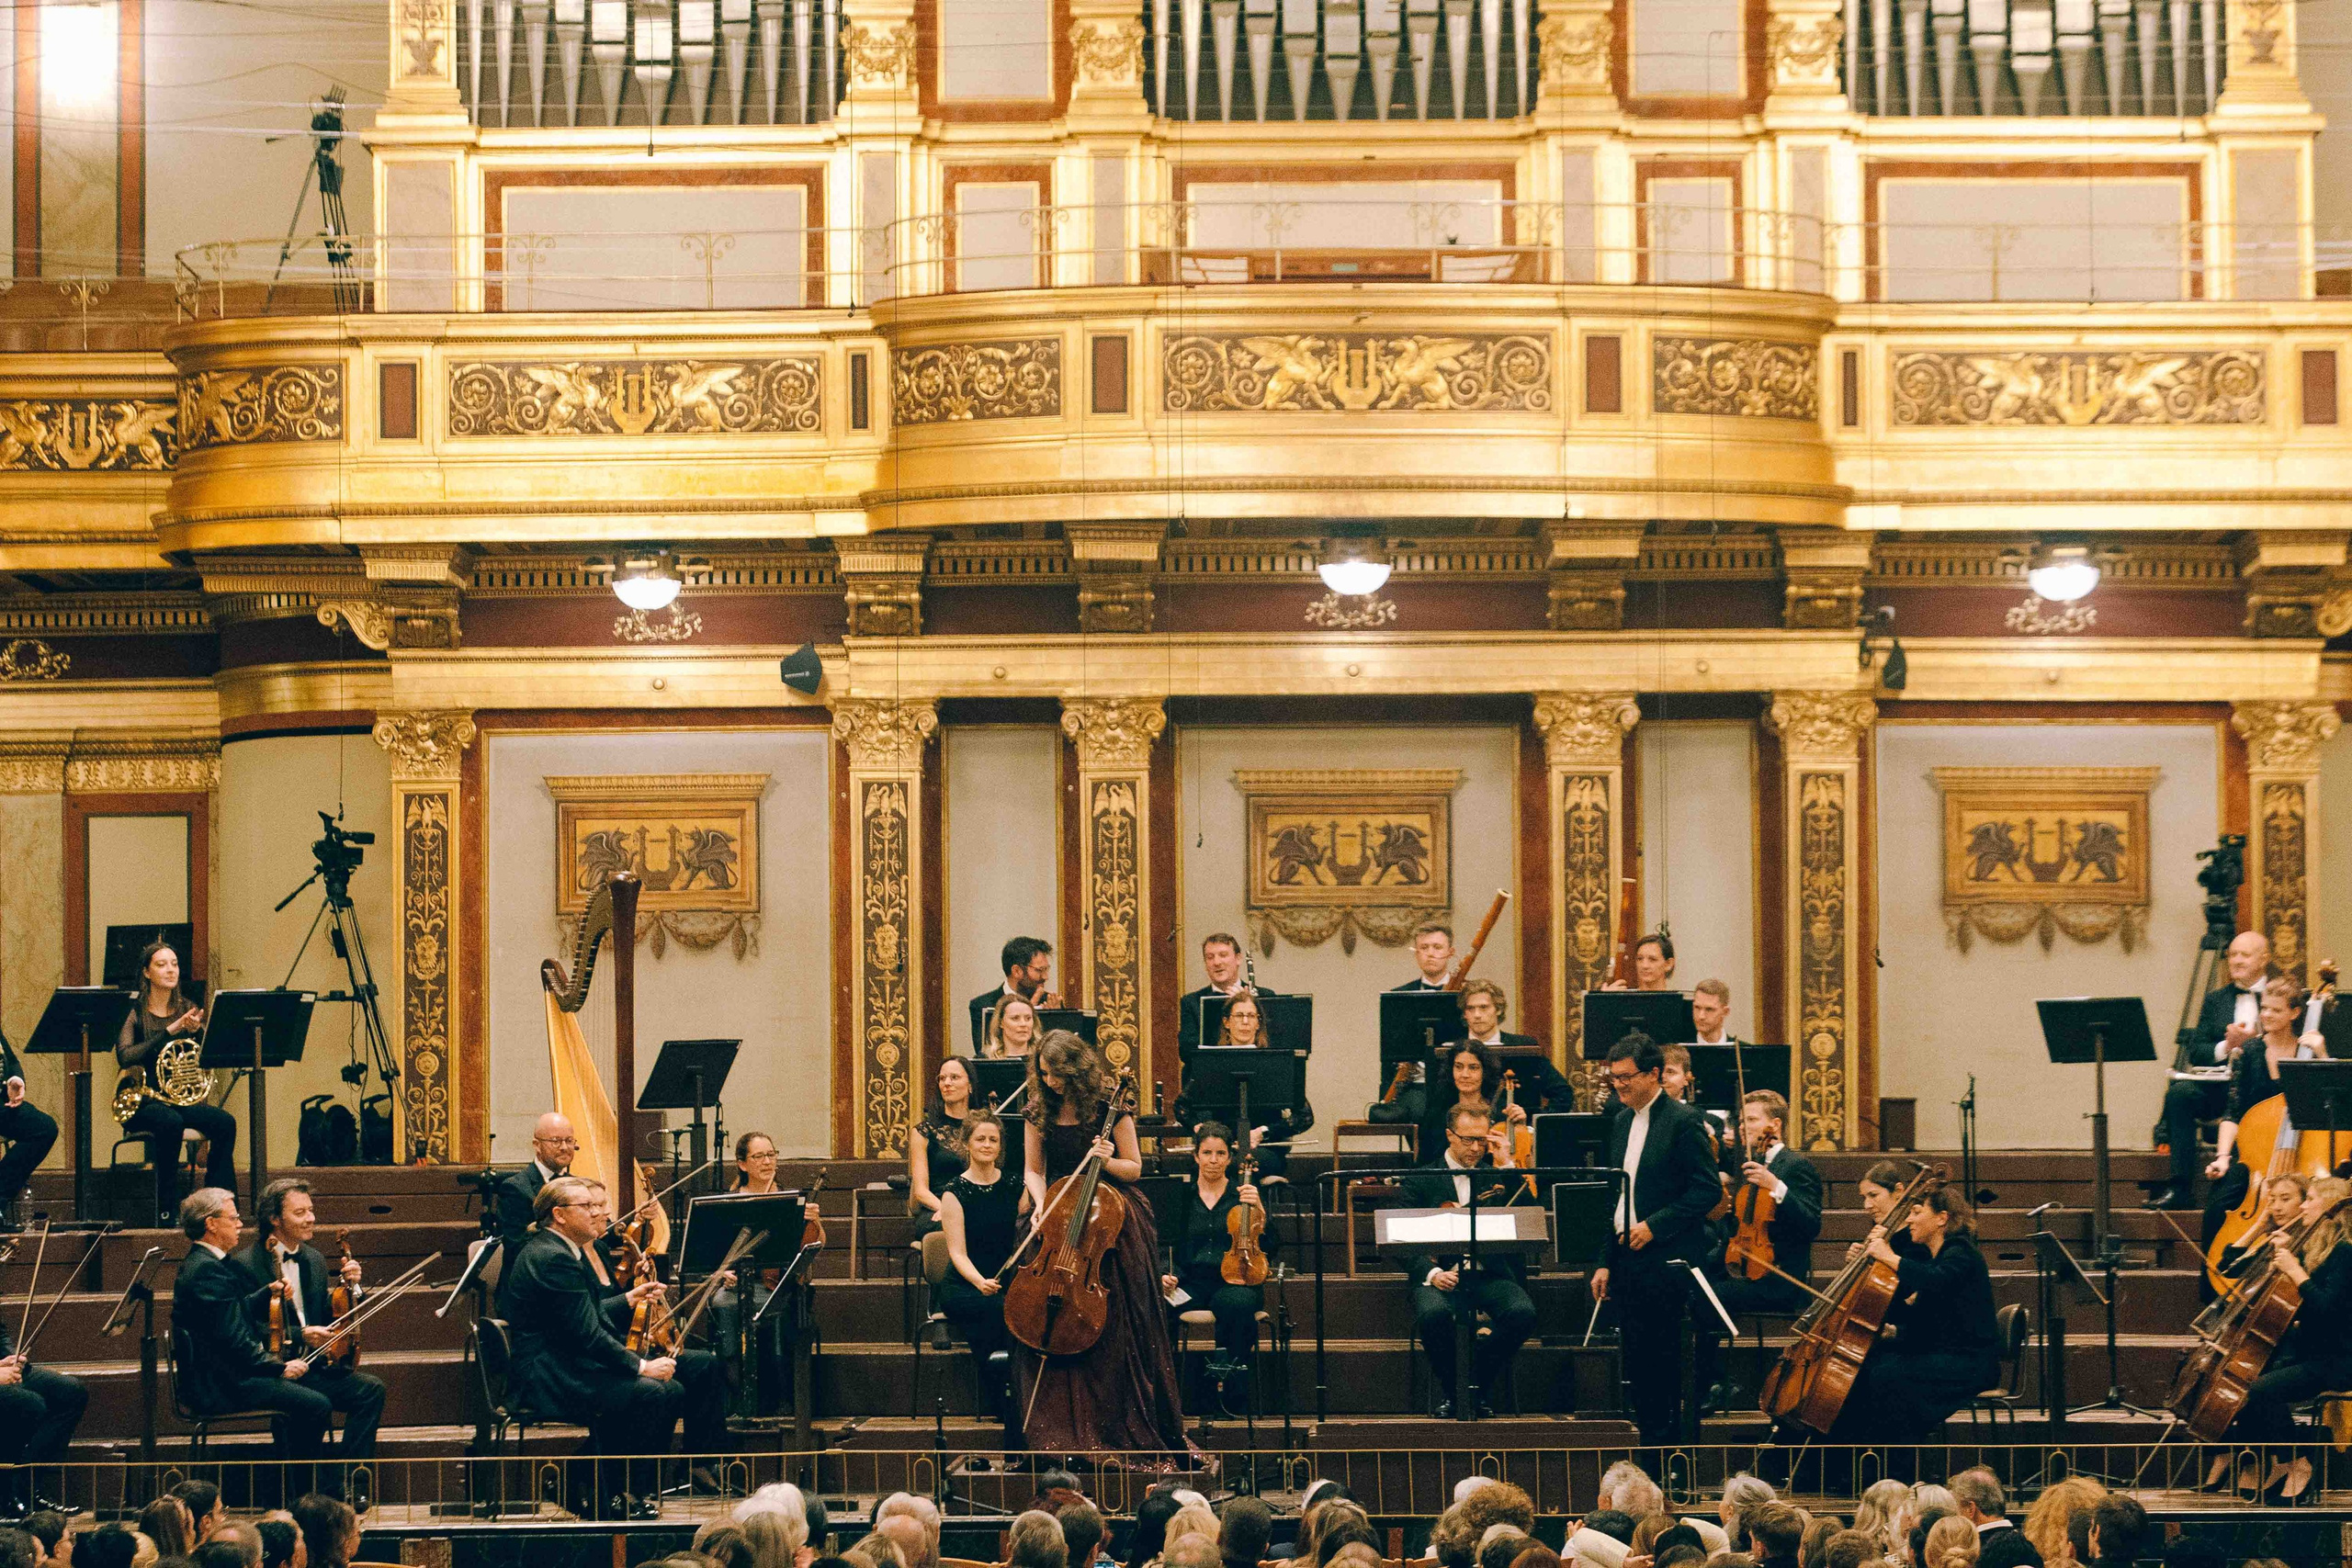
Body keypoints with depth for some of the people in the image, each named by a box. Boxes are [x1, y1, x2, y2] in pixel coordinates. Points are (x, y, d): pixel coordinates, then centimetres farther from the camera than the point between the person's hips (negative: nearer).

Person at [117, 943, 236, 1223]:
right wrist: (169, 1031, -24)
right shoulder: (134, 1011, -3)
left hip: (180, 1099, 5)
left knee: (225, 1122, -23)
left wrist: (197, 1030, -24)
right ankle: (167, 1209, -29)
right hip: (143, 1102, -5)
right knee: (171, 1122, -37)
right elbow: (125, 1056, -20)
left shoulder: (187, 1009, 10)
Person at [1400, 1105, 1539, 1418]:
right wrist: (1431, 1273, -16)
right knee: (1433, 1313, -36)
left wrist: (1507, 1166, 0)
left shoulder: (1495, 1175, 17)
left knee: (1522, 1313, -30)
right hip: (1442, 1276, -2)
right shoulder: (1420, 1181, 11)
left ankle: (1480, 1385, -6)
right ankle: (1448, 1389, -9)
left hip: (1491, 1274, 2)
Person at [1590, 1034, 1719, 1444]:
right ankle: (1650, 1444, 14)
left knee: (1668, 1361, -5)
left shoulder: (1682, 1121, -8)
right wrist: (1605, 1262, 14)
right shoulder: (1620, 1124, 15)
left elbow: (1707, 1190, -13)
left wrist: (1655, 1225, -17)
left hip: (1667, 1260, -7)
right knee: (1638, 1361, 8)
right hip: (1627, 1259, 7)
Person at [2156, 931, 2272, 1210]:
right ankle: (2181, 1189, -30)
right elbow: (2196, 1052, 12)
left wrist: (2251, 1041, -15)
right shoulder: (2215, 999, 22)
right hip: (2219, 1087, 4)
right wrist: (2226, 1047, -8)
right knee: (2179, 1092, -28)